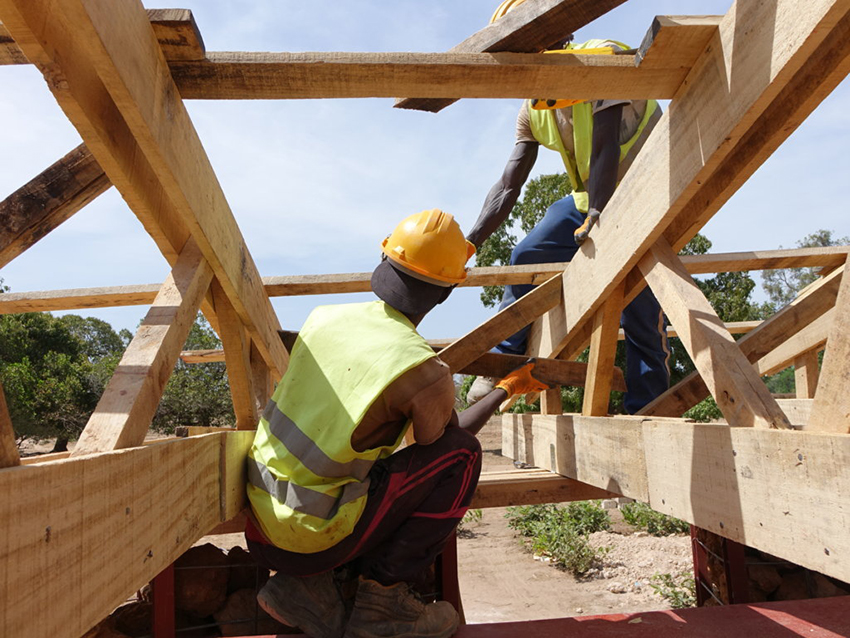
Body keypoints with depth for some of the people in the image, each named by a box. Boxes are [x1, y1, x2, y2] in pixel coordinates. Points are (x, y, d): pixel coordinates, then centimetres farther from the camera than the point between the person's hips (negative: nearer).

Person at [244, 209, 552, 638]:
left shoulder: (324, 317, -2)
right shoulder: (427, 374, -19)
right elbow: (442, 444, 4)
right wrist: (506, 389, 17)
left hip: (260, 528, 7)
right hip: (313, 540, -7)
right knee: (462, 455, -2)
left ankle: (307, 584, 12)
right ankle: (383, 599, 3)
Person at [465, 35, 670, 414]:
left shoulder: (604, 59, -20)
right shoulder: (533, 111, -2)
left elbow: (605, 148, -33)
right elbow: (508, 186, -7)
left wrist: (595, 216, -44)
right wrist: (469, 242, -17)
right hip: (588, 198, 6)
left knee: (640, 309, -9)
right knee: (526, 257, -5)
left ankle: (644, 410, 3)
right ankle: (504, 360, 5)